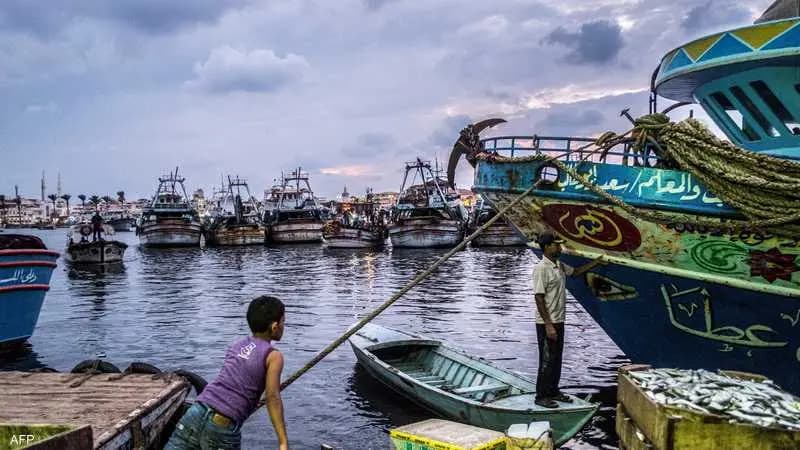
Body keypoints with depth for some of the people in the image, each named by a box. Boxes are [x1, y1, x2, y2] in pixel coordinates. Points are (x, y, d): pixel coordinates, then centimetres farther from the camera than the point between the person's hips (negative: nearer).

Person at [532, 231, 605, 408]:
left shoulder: (559, 265, 7)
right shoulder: (541, 269, -20)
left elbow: (575, 272, 27)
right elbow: (539, 299, -22)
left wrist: (596, 262, 16)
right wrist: (549, 326, -23)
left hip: (558, 321, 9)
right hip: (547, 324, -9)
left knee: (556, 359, 17)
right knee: (547, 361, 0)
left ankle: (553, 391, 30)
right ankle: (541, 396, 11)